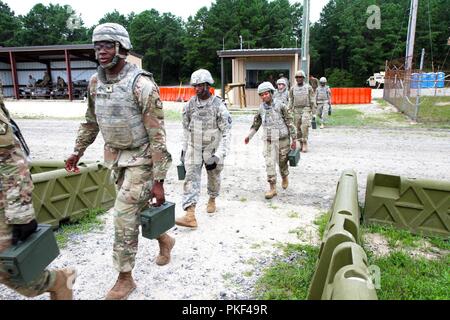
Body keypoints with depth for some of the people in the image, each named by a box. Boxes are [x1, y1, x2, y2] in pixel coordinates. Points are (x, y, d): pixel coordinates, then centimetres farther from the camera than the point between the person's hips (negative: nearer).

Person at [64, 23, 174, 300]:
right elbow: (91, 121, 16)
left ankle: (125, 279, 12)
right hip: (116, 156, 7)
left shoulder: (141, 84, -21)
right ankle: (165, 239, 44)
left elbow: (157, 134, -22)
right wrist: (78, 152, 18)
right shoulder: (95, 82, 1)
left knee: (125, 216, -6)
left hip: (141, 158, -7)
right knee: (138, 205, 17)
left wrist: (158, 180, -22)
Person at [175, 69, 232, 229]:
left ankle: (212, 200, 45)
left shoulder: (219, 105, -13)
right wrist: (184, 148, 11)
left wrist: (219, 155, -22)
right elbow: (186, 128, 10)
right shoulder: (189, 105, -1)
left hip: (212, 149, -2)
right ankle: (190, 215, -15)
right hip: (194, 148, 2)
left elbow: (227, 132, -15)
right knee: (191, 178, -10)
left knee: (214, 177, 16)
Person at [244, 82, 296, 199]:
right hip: (269, 140, 3)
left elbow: (290, 122, -5)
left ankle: (284, 178, 41)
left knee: (282, 162, 11)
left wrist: (294, 139, -5)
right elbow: (256, 124, 15)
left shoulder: (281, 106, -8)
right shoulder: (261, 108, 3)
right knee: (269, 164, -3)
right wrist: (249, 136, 6)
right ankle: (273, 188, 4)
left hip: (282, 139, -2)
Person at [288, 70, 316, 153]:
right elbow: (290, 101, 11)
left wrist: (314, 113, 0)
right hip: (296, 110, 3)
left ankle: (305, 144, -9)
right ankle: (301, 143, 16)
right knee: (298, 128, 4)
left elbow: (312, 100, 3)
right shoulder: (293, 88, 8)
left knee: (305, 126, -17)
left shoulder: (308, 87, 2)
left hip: (306, 109, -3)